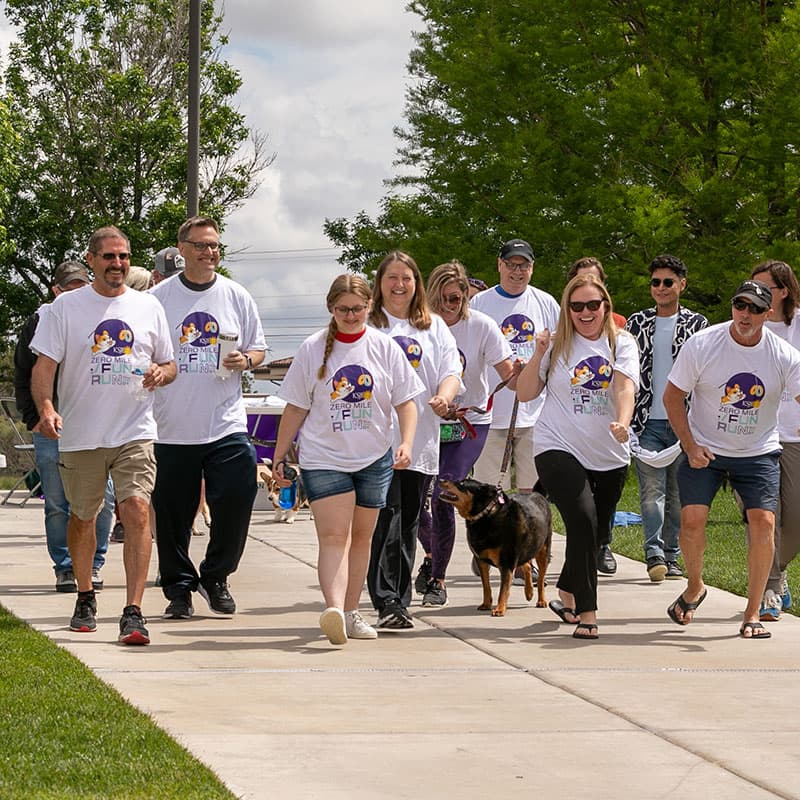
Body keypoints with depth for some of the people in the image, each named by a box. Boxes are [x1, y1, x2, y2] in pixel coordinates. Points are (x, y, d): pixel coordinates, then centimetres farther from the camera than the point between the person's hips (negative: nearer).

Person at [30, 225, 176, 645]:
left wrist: (161, 372, -8)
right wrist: (45, 407, -21)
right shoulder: (66, 307, 2)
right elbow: (44, 364, -3)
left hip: (135, 433, 0)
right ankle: (85, 597, 35)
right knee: (82, 517, 12)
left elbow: (169, 364, 17)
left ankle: (133, 612, -20)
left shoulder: (148, 307, 9)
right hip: (81, 434, 0)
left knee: (136, 510, -16)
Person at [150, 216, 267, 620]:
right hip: (172, 429, -1)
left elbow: (258, 348, 14)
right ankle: (179, 588, 16)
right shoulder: (158, 298, 2)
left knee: (235, 503, -5)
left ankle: (215, 578, 15)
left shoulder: (237, 297, 8)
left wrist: (245, 360, -6)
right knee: (173, 516, 2)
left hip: (226, 424, 1)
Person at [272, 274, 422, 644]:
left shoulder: (385, 348, 3)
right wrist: (279, 457, 5)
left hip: (374, 460, 3)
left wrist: (405, 443, -12)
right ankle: (334, 610, -31)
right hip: (323, 458, -2)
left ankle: (350, 613, 21)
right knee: (333, 536, -15)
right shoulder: (312, 350, 0)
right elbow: (295, 408, 5)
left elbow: (405, 403, 4)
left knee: (360, 538, 11)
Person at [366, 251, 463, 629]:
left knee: (408, 523, 8)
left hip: (420, 440, 4)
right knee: (387, 517, -15)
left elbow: (451, 371, 10)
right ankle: (387, 602, -18)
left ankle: (399, 601, 15)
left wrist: (444, 397, -12)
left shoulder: (434, 327, 18)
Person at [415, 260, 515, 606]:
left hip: (470, 422, -2)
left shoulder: (481, 326, -10)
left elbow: (509, 376, -12)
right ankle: (432, 554, 32)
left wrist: (520, 375, -34)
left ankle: (438, 579, 0)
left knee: (442, 496, -15)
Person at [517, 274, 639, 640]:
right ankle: (586, 613, -17)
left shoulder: (621, 344, 2)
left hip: (609, 457, 2)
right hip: (559, 448, -2)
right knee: (583, 521, -20)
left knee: (594, 532, 11)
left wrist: (622, 421, -34)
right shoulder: (558, 345, 2)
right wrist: (538, 355, -9)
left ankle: (566, 596, 37)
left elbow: (625, 387, -15)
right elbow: (525, 393, 5)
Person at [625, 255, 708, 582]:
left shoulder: (697, 324, 6)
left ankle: (671, 555, 11)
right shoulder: (637, 322, 10)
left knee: (677, 493, 4)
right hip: (647, 421, 0)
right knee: (651, 489, -10)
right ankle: (654, 554, -17)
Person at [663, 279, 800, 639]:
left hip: (758, 453, 1)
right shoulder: (701, 345, -12)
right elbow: (673, 396, -4)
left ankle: (752, 614, -2)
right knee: (692, 518, -15)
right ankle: (695, 587, 15)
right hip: (704, 449, -1)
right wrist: (690, 446, -12)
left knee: (763, 522, -14)